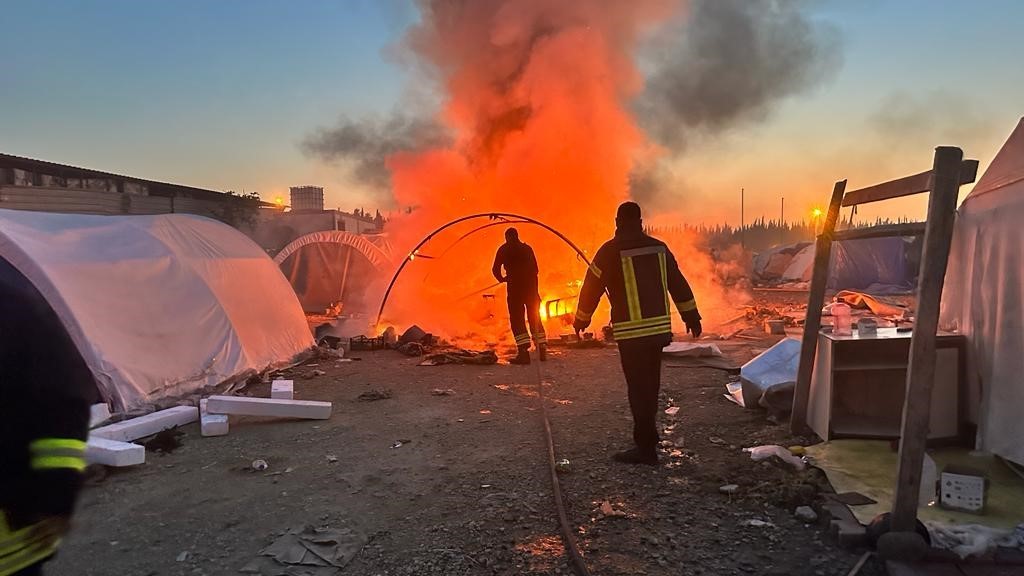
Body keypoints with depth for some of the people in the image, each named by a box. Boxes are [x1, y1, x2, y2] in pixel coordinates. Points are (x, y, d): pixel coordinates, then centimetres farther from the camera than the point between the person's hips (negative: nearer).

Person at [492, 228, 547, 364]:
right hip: (531, 286, 5)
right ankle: (542, 350, 11)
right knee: (535, 318, 12)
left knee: (517, 318, -5)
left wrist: (502, 279, 18)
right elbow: (535, 269, 15)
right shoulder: (527, 248, 16)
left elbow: (495, 269, -1)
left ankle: (524, 352, -18)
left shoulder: (504, 249, 4)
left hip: (515, 286, -4)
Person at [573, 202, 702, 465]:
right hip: (659, 328, 6)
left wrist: (581, 320, 10)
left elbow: (592, 287, -3)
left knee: (638, 388, -2)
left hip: (631, 332, -6)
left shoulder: (611, 251, -8)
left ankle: (646, 448, 0)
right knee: (650, 385, 17)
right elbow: (678, 284, 12)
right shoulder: (658, 247, 8)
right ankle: (648, 436, 29)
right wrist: (691, 316, 21)